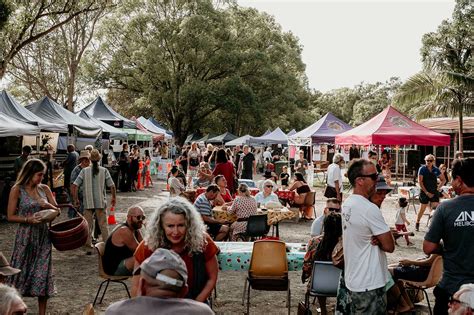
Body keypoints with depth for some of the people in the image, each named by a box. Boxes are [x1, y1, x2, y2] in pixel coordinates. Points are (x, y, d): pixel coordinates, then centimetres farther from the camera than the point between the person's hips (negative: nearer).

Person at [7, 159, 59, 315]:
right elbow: (10, 216, -5)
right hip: (25, 236, -3)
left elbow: (58, 211, 7)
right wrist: (28, 219, -19)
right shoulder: (17, 190, -5)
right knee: (21, 273, 4)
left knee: (43, 274, 5)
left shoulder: (44, 189, 6)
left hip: (43, 236, 4)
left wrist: (48, 205, -13)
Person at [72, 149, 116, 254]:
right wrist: (113, 197, 12)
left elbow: (74, 185, -6)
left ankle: (88, 248, 11)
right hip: (101, 202, 0)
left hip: (88, 202, 1)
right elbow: (112, 186, -3)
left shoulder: (85, 171, -1)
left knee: (88, 226, 9)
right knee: (103, 225, 8)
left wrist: (76, 199, 4)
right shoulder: (104, 171, -3)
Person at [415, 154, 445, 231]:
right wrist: (427, 192, -12)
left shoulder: (436, 170, 4)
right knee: (422, 209, 6)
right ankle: (417, 223, 25)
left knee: (435, 209, -8)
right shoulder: (422, 169, -5)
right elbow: (420, 182, -9)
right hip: (424, 192, -2)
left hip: (434, 192, 2)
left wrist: (438, 188, 3)